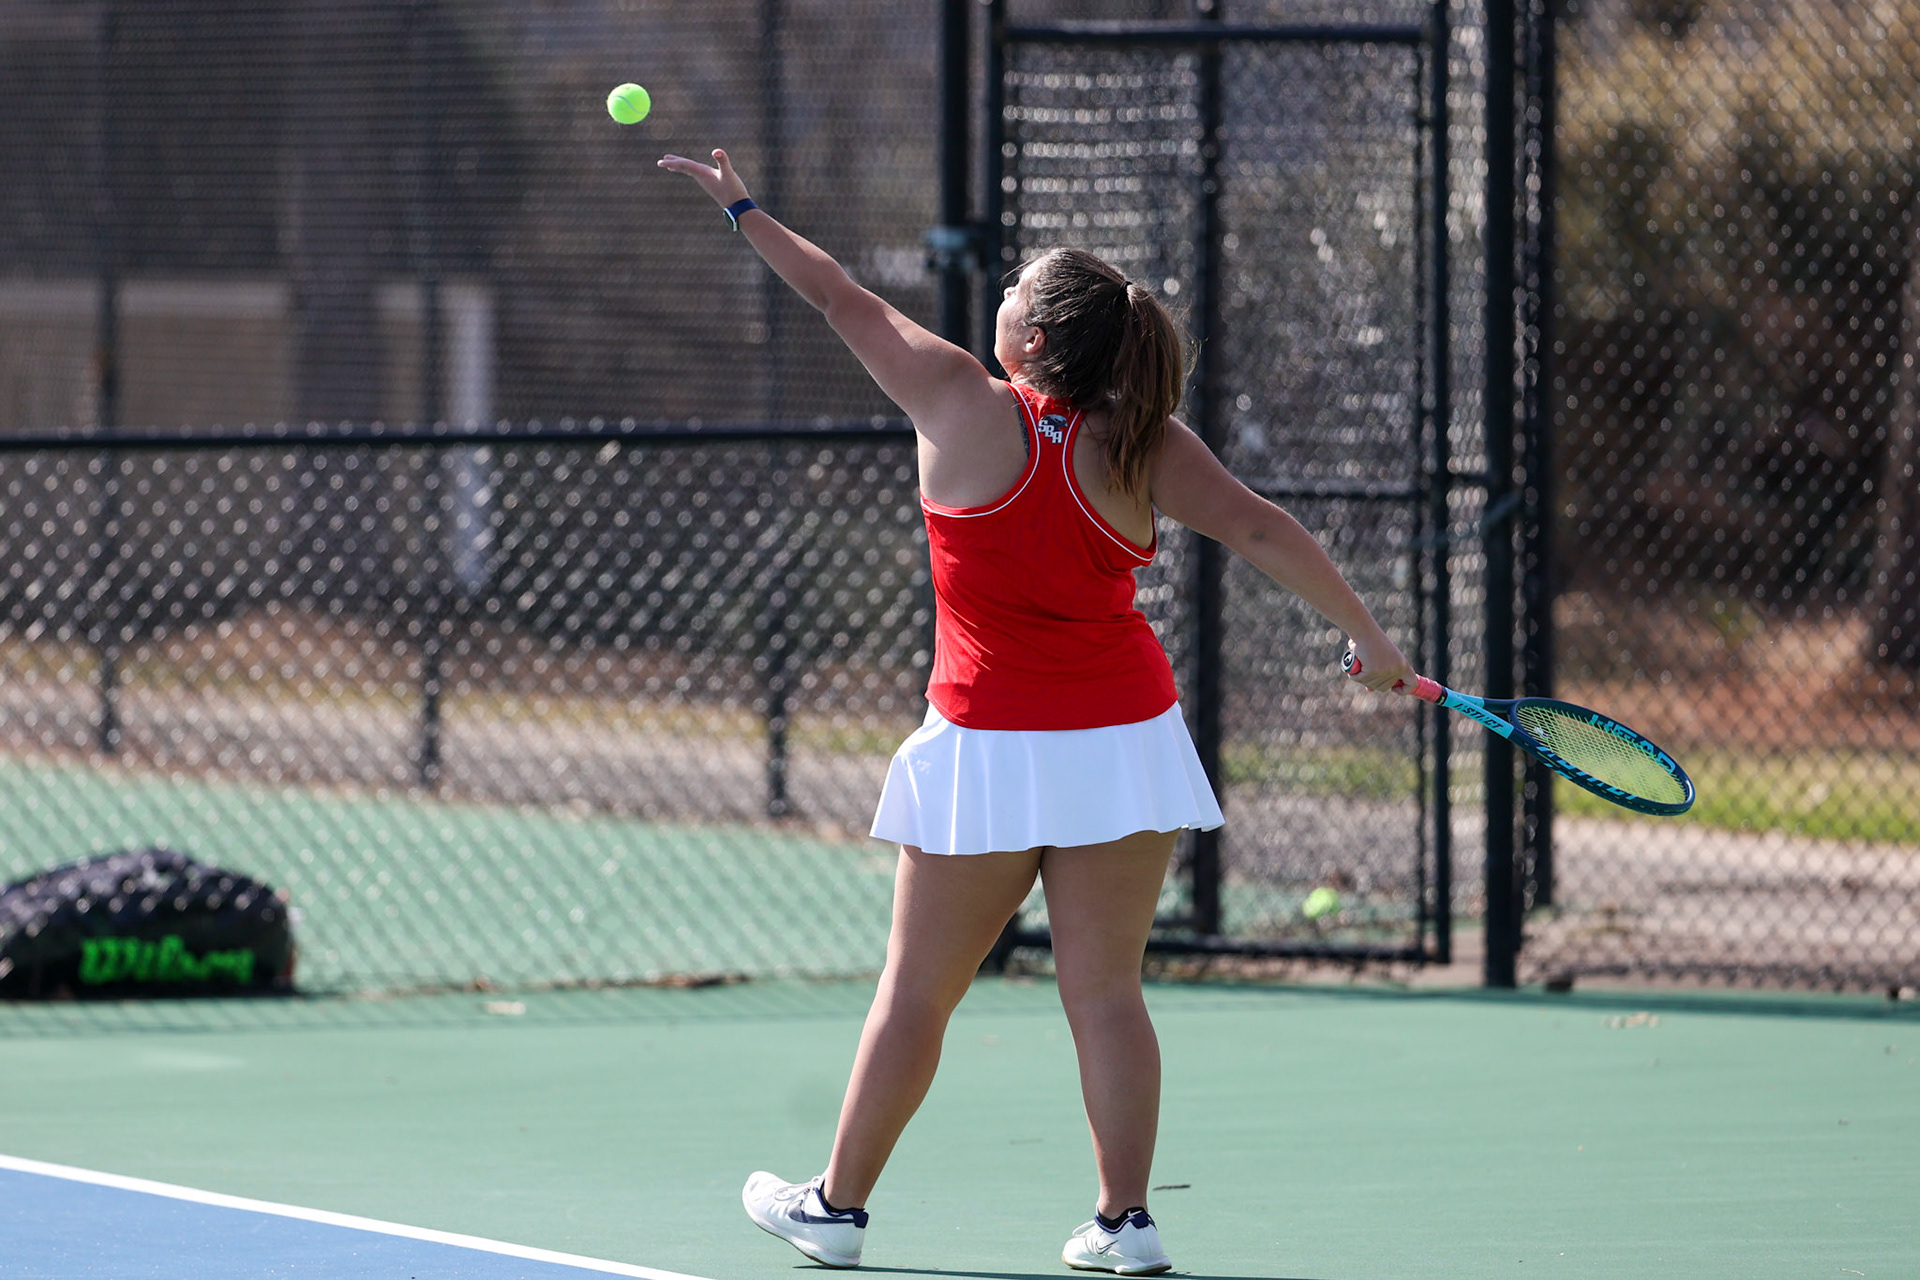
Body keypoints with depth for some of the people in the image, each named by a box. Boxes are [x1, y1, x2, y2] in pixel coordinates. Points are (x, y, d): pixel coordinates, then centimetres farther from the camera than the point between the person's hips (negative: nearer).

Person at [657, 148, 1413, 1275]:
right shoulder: (1146, 449, -5)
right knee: (1106, 988, 5)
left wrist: (744, 208, 10)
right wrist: (1366, 635, 1)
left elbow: (847, 302, -1)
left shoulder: (967, 408, -9)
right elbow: (1263, 530, -7)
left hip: (991, 750, -2)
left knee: (919, 989, 8)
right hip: (1127, 744, 2)